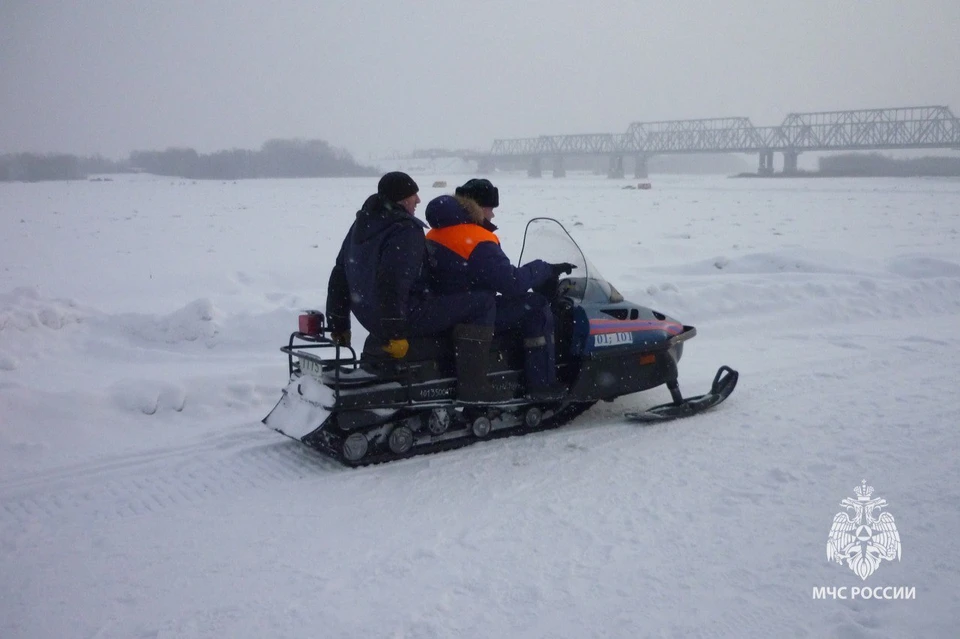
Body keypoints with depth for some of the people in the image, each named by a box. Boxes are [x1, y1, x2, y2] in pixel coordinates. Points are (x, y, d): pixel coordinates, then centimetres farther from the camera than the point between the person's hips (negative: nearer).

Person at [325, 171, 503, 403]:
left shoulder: (362, 224, 12)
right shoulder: (405, 231, -17)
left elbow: (339, 275, 16)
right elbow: (392, 284, -29)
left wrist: (338, 324, 21)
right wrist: (394, 334, -25)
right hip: (406, 314, -10)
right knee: (482, 302, -7)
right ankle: (472, 387, -12)